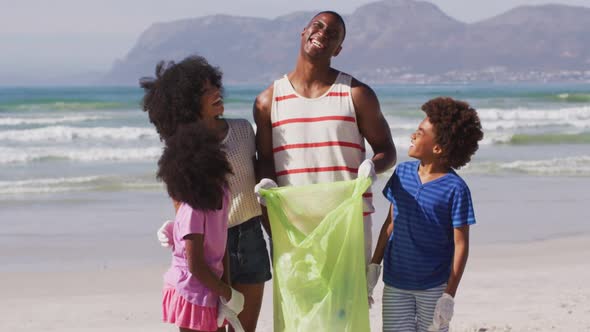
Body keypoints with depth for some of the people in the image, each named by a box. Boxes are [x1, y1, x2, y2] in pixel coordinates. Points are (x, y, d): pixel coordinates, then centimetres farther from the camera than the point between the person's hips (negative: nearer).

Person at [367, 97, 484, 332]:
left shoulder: (455, 189, -14)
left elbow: (461, 244, -12)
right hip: (395, 283, 4)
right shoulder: (402, 173, 2)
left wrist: (449, 295, -14)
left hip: (433, 287, -4)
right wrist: (374, 265, 12)